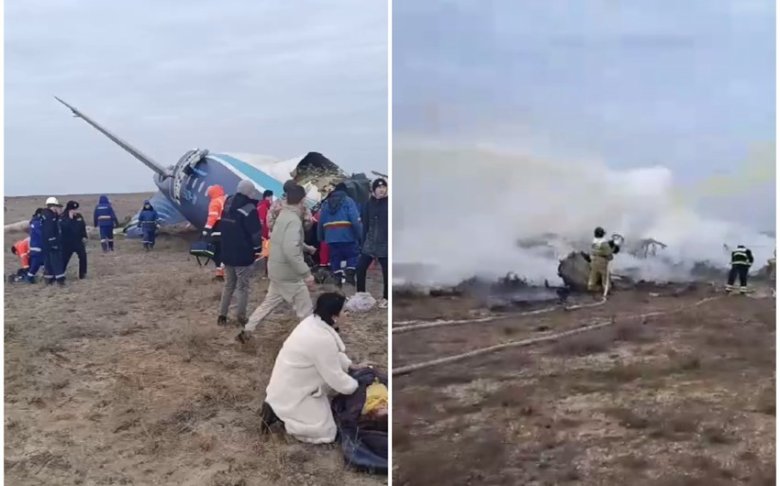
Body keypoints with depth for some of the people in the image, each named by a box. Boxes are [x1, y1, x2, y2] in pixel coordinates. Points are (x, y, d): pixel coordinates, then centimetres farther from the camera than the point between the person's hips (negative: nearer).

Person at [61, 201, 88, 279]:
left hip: (78, 241, 5)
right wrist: (70, 218, -31)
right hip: (68, 242, -5)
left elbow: (83, 226, 13)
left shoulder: (79, 216, 4)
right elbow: (64, 227, -29)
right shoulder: (64, 218, -11)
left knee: (83, 256, 2)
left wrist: (84, 236, 7)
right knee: (64, 258, 0)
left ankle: (82, 274, 12)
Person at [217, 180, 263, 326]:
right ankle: (241, 316, 6)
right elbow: (256, 233, -15)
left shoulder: (228, 205, 8)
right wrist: (258, 249, -1)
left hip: (227, 253, 7)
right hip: (243, 255, -7)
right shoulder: (249, 209, -17)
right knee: (243, 287, 3)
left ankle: (222, 315, 15)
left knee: (228, 285, 16)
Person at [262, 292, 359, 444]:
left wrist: (350, 365, 4)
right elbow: (335, 378, -21)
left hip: (290, 383, 9)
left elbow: (333, 355, 13)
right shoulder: (323, 340, -32)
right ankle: (279, 413, 1)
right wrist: (357, 386, -5)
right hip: (292, 393, -9)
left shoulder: (313, 321, -5)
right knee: (326, 433, -5)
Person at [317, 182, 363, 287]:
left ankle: (338, 277, 8)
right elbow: (355, 220, -11)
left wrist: (320, 237, 23)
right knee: (352, 254, 8)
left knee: (335, 257, 11)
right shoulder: (348, 201, 0)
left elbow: (320, 222, 15)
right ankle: (350, 274, -7)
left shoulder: (325, 203, 14)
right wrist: (360, 235, -8)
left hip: (331, 237, 4)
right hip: (347, 236, -4)